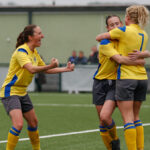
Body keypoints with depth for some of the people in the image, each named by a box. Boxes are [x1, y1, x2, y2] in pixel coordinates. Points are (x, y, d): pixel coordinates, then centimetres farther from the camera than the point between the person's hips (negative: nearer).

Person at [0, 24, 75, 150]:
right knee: (18, 124, -23)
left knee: (33, 122, 16)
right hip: (10, 92, -9)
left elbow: (46, 70, 20)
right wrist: (51, 66, -50)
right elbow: (32, 69, -36)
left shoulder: (34, 53, 8)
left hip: (22, 92, 9)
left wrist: (65, 69, 13)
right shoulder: (21, 51, -20)